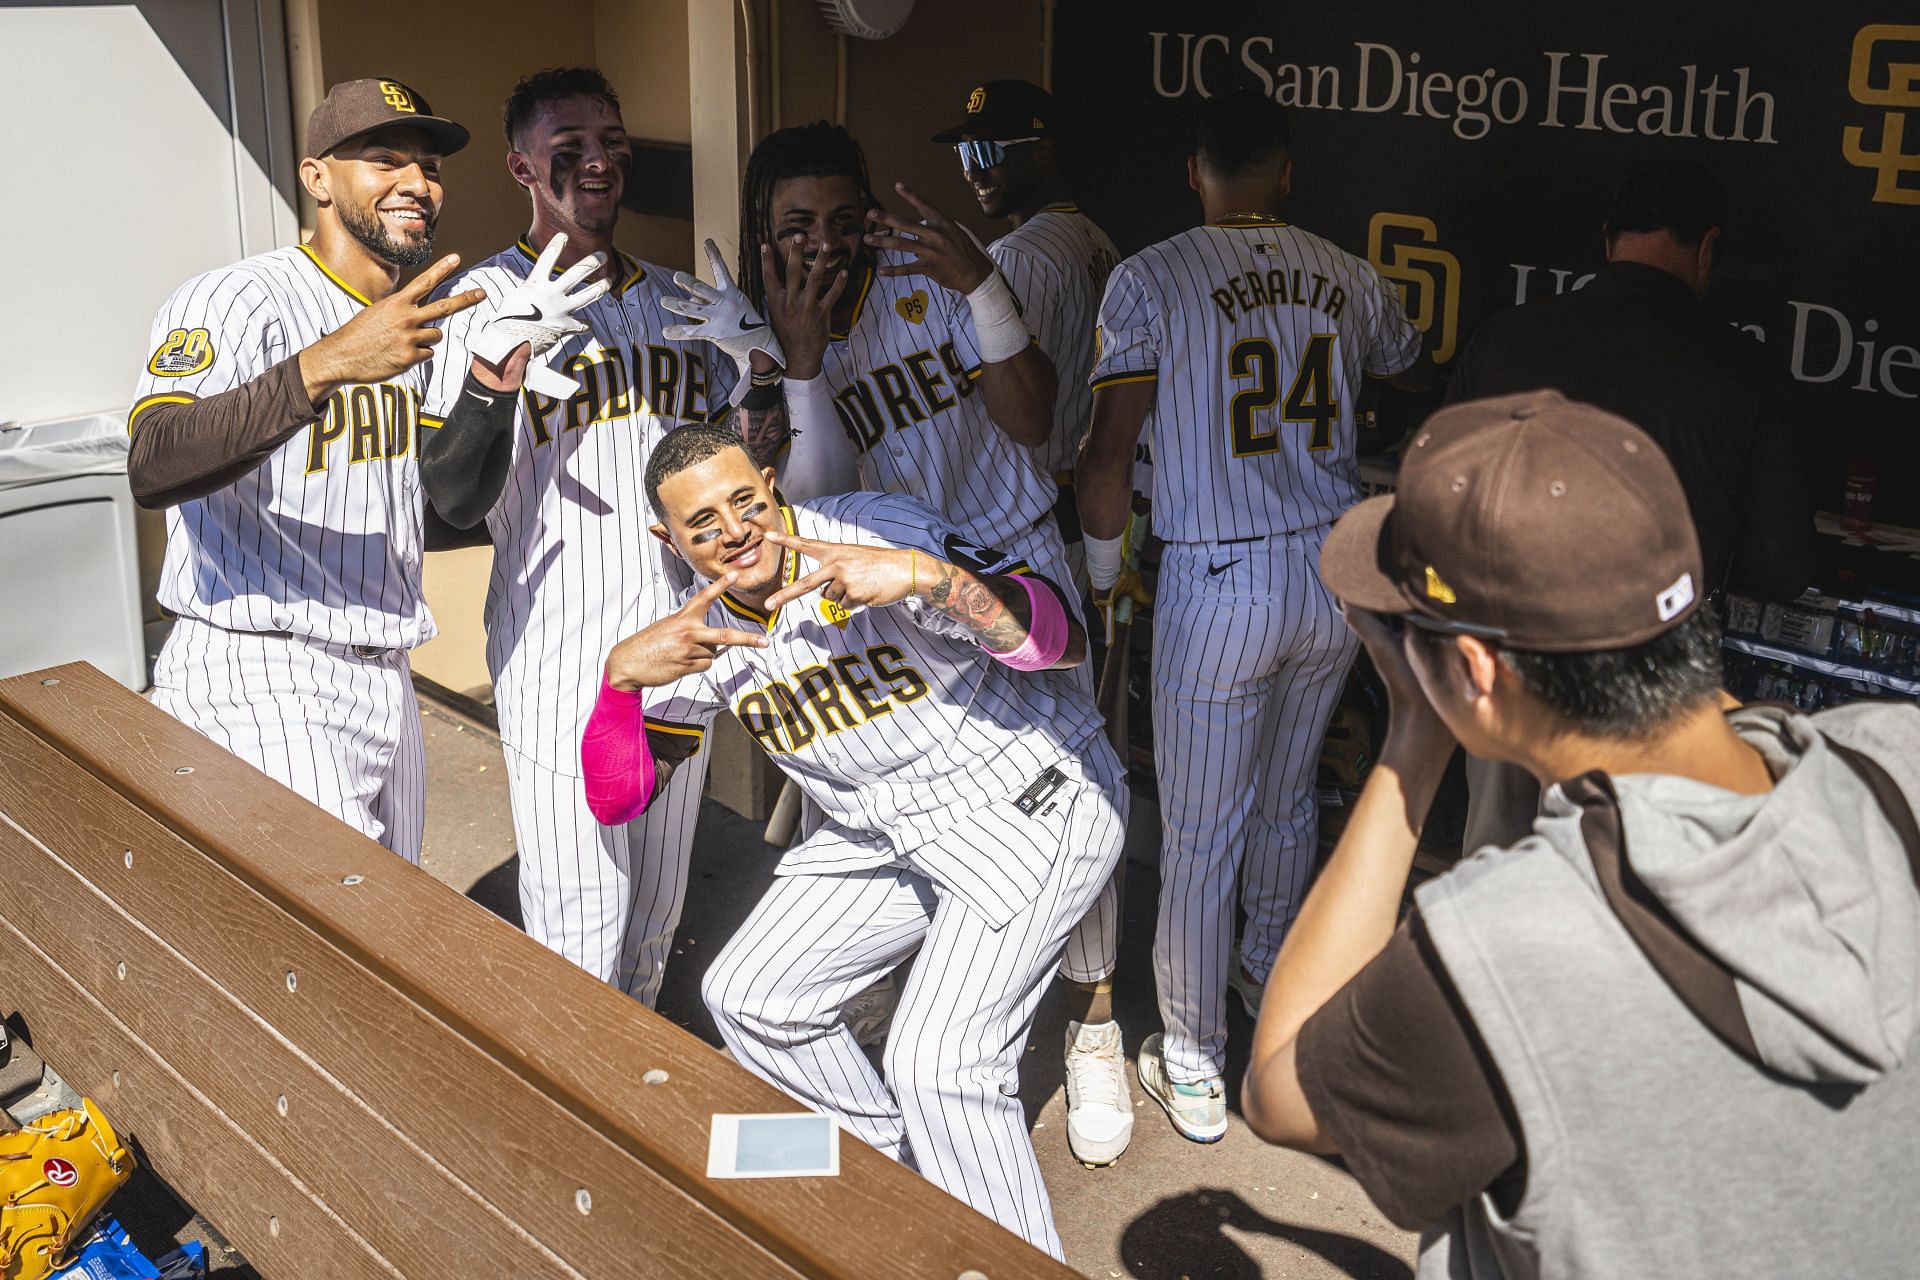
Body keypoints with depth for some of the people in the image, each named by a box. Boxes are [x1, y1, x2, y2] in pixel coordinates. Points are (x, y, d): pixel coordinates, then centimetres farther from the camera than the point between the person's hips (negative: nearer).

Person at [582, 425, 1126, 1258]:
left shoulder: (881, 533, -20)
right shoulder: (698, 629, -1)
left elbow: (1061, 639, -28)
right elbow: (617, 796, 0)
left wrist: (930, 574, -44)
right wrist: (622, 673, -17)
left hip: (1031, 806, -7)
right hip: (883, 832, 8)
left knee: (936, 1063, -22)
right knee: (748, 997, 8)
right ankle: (896, 1168, 29)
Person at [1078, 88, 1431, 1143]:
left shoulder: (1150, 278, -7)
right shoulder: (1348, 278, 6)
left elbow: (1111, 448, -10)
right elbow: (1420, 380, 25)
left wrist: (1101, 569, 5)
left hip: (1220, 586, -5)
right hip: (1337, 570, 5)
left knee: (1199, 837, 5)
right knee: (1286, 798, 25)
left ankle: (1193, 1075, 16)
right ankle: (1267, 971, 47)